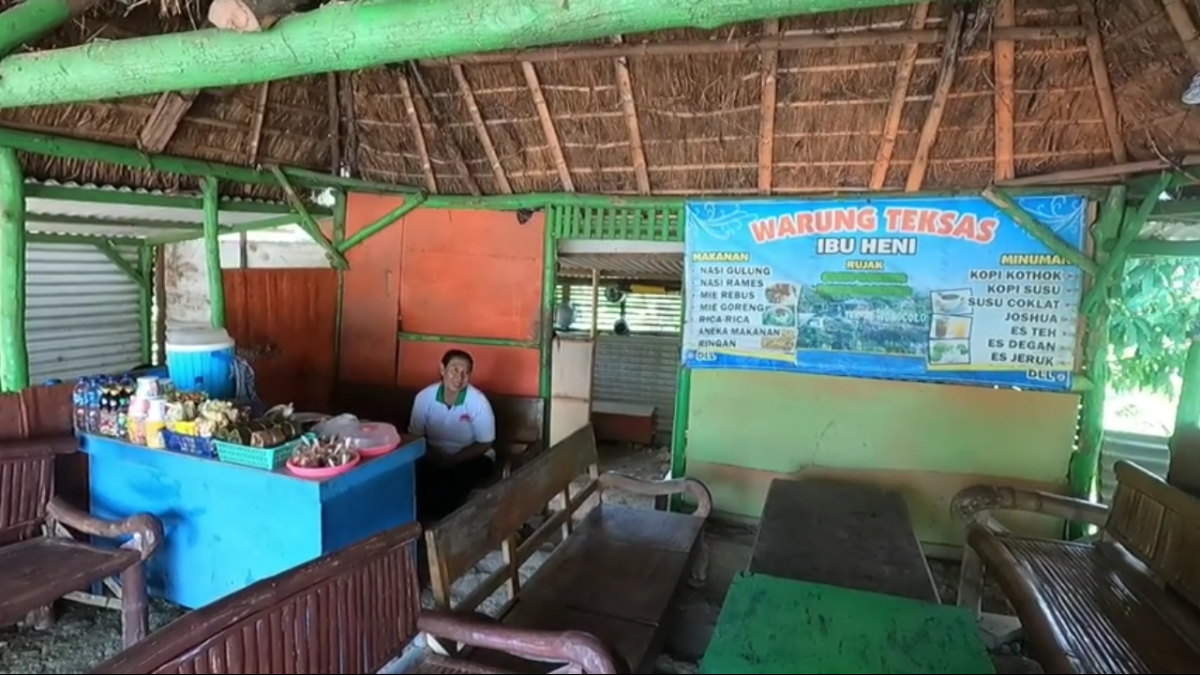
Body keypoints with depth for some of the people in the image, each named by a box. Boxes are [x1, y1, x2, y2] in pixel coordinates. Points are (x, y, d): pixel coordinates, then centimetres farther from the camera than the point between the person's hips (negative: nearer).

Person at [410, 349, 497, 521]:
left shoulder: (478, 401, -20)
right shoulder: (424, 397, -13)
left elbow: (484, 444, -13)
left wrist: (453, 460, -24)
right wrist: (435, 455, -21)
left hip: (471, 457, -2)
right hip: (435, 457, 2)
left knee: (458, 480, -34)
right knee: (414, 472, -28)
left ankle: (443, 520, -9)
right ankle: (423, 518, -7)